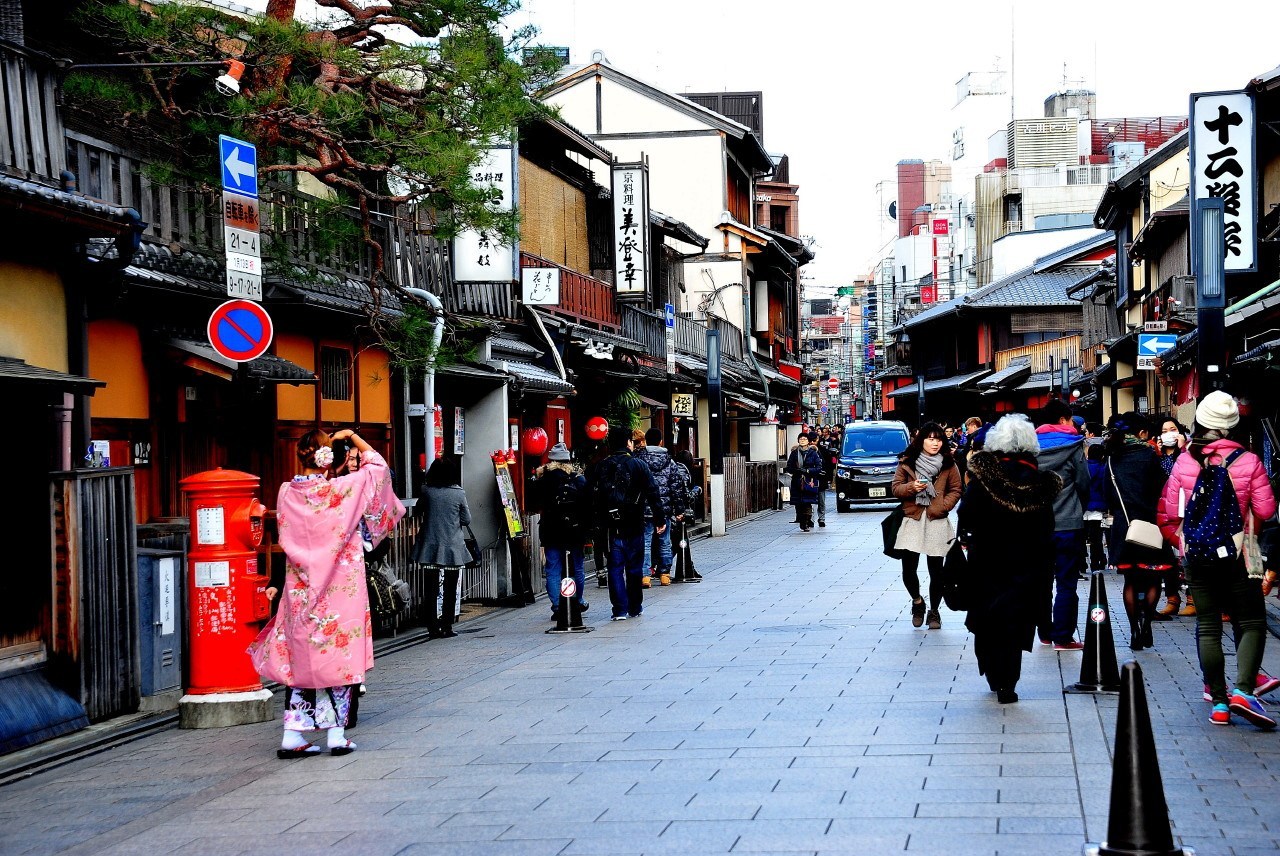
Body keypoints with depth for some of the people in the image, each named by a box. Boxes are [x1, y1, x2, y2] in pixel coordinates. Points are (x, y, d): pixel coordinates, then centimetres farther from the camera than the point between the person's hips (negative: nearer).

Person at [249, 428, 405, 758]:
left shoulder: (286, 492, -2)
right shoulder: (341, 489, -12)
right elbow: (378, 466, 3)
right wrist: (352, 436, 12)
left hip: (300, 588, 3)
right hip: (341, 586, -3)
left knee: (299, 657, 8)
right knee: (339, 655, 5)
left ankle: (292, 736, 7)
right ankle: (336, 734, 6)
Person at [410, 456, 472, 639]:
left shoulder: (426, 491, -3)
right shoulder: (459, 493, -7)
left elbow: (418, 512, 12)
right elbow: (466, 520, 0)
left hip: (430, 545, 1)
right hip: (453, 547, -1)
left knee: (431, 588, 7)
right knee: (450, 590, 8)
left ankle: (432, 628, 5)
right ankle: (446, 627, 6)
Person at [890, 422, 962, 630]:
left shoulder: (949, 464, 4)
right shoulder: (907, 462, 5)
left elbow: (955, 490, 7)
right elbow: (895, 487, 7)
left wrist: (943, 506, -9)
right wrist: (911, 487, -12)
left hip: (937, 521, 0)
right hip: (912, 520, 0)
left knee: (936, 570, 2)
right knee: (908, 569, -5)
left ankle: (934, 611, 19)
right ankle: (917, 601, 24)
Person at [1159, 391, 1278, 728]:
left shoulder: (1184, 462, -3)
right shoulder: (1249, 461, -9)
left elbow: (1169, 513, 1)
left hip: (1197, 556, 2)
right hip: (1238, 554, -2)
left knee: (1207, 626, 9)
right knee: (1251, 623, 5)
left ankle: (1218, 701, 9)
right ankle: (1243, 689, -16)